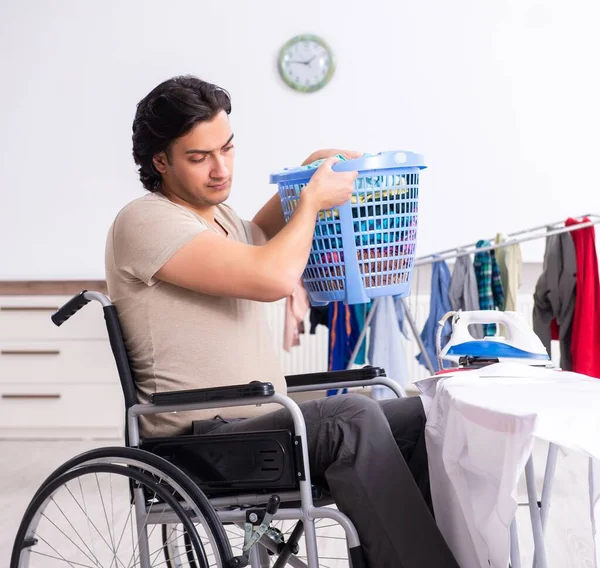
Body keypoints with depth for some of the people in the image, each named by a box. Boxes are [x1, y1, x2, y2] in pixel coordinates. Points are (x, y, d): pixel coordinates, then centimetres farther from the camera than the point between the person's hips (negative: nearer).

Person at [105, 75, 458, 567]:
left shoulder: (218, 216, 17)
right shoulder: (146, 221, -12)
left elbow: (257, 237, 42)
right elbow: (273, 278, -24)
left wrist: (311, 170, 24)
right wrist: (313, 199, -6)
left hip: (262, 425, 9)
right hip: (202, 442, -9)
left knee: (422, 417, -4)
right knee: (351, 415, -32)